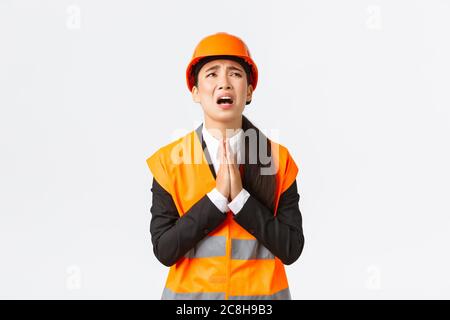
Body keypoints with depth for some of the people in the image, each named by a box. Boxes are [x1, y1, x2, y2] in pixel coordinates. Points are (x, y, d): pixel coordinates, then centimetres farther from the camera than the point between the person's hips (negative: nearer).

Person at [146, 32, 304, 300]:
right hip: (190, 291, 0)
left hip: (262, 293, 1)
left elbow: (291, 249, -11)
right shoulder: (169, 160, -8)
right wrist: (217, 196, -20)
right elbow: (164, 250, -12)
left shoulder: (278, 159, -7)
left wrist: (240, 197, -21)